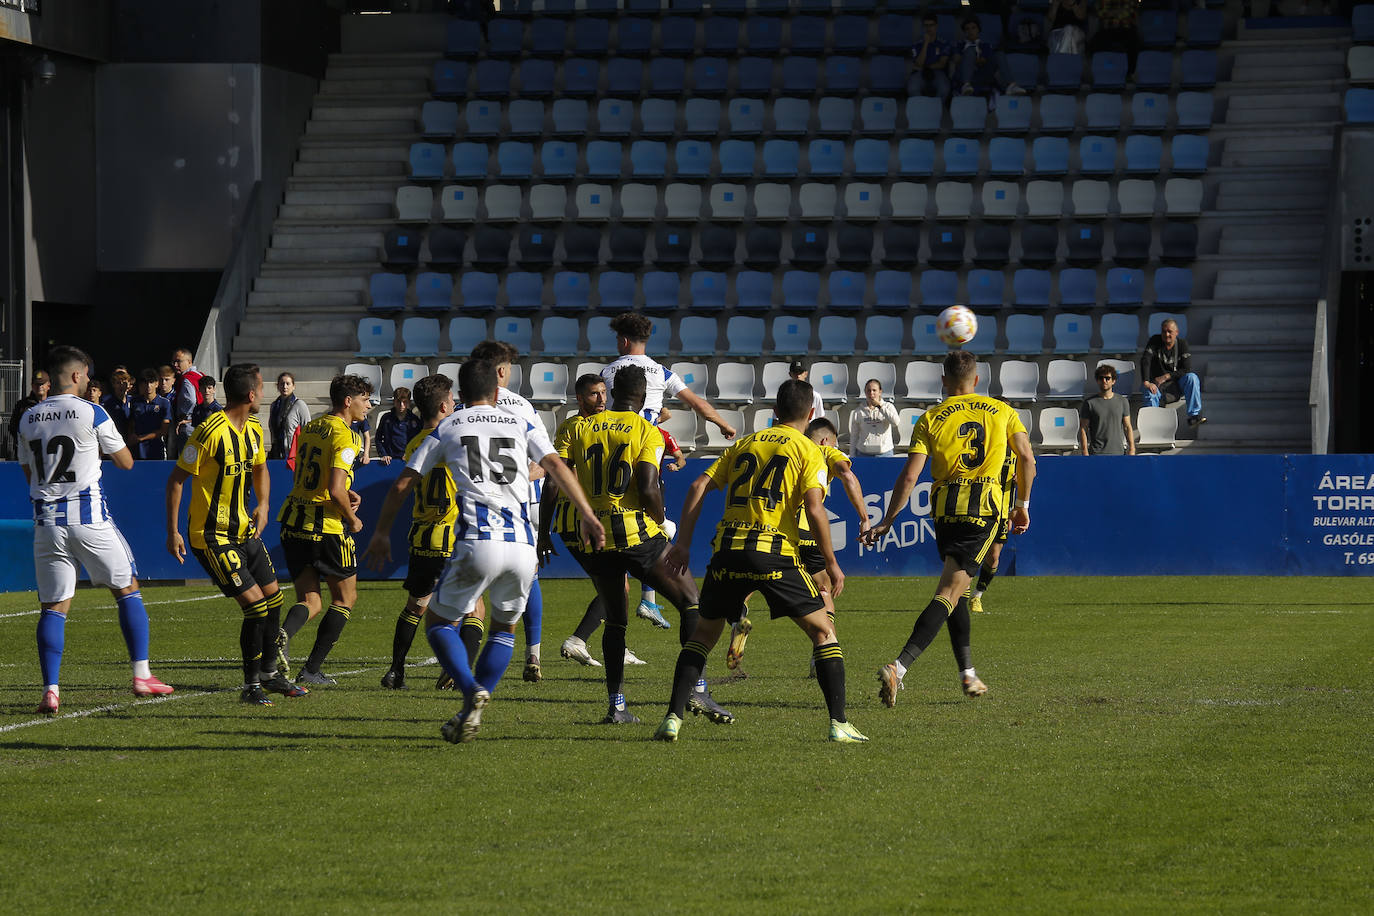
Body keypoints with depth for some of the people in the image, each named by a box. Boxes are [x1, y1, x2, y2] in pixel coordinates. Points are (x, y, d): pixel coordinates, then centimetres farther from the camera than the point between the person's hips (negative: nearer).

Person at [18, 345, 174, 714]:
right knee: (127, 590, 11)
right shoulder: (91, 413, -6)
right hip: (89, 518, -4)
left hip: (47, 522, 4)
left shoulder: (28, 420, 8)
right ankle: (141, 676, 9)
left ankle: (50, 690, -8)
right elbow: (126, 462, 4)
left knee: (53, 607, 5)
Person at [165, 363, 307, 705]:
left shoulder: (254, 430, 6)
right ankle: (251, 686, 0)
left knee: (273, 598, 12)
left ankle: (269, 674, 29)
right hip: (212, 536, -9)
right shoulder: (210, 431, -20)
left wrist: (263, 504, 6)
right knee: (255, 605, -13)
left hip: (244, 531, 9)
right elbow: (177, 478, -15)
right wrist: (173, 532, -17)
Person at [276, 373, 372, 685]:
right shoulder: (343, 436, -14)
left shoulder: (309, 428, 13)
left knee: (310, 600, 11)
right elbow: (335, 491, -22)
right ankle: (311, 670, 6)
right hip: (326, 527, -7)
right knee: (345, 597, 10)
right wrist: (352, 519, -5)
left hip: (294, 520, 7)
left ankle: (283, 634, -22)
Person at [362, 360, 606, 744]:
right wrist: (587, 515, -1)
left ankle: (472, 691, -11)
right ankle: (471, 714, 13)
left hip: (477, 543, -2)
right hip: (522, 546, 2)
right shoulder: (523, 427, 19)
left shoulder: (446, 429, 16)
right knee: (504, 627, 24)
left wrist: (382, 532, 28)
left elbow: (402, 485, 15)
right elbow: (556, 466, 3)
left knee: (438, 621, 14)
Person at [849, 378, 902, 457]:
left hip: (884, 453, -1)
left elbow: (896, 422, -15)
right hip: (863, 453, 1)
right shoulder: (858, 411, 7)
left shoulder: (888, 406, 4)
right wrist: (852, 457, 7)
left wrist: (880, 406, -13)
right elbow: (854, 436, 11)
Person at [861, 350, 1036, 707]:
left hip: (944, 507, 2)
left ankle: (968, 674, 22)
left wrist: (886, 522, 4)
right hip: (984, 504, -1)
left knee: (957, 588, 21)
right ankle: (899, 667, -25)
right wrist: (1023, 504, 15)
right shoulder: (1002, 412, 10)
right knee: (949, 593, -8)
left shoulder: (931, 419, 6)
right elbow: (1027, 457, 2)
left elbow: (909, 477, -1)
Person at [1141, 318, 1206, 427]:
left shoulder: (1182, 344, -5)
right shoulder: (1155, 341, -6)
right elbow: (1145, 361, -19)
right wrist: (1146, 382, -35)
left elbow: (1187, 369, -12)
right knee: (1150, 392, -35)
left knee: (1192, 378, -29)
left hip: (1177, 383, 1)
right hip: (1157, 383, -1)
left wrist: (1166, 376, -20)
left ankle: (1194, 416, -29)